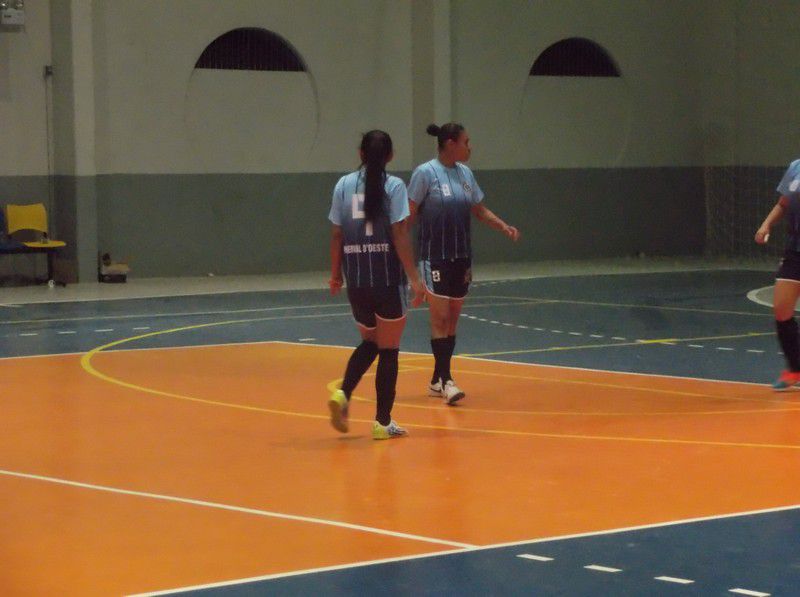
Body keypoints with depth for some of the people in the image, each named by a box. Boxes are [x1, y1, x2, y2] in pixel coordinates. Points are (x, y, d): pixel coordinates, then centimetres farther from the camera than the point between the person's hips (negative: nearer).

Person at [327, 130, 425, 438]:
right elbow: (400, 235, -12)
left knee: (369, 342, 22)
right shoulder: (393, 186, -7)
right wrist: (414, 278, -9)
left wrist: (335, 274, 16)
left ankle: (343, 394, -1)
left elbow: (337, 234, 5)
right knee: (388, 349, 7)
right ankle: (383, 422, 8)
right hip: (388, 279, -4)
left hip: (356, 279, 4)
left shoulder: (344, 185, 4)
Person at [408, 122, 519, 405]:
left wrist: (504, 227, 3)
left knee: (452, 321, 9)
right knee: (440, 318, -10)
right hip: (435, 258, -7)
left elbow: (479, 210, 18)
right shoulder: (426, 173, -10)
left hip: (461, 257, 7)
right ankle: (445, 379, -10)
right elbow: (409, 215, -9)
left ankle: (437, 380, 16)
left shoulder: (465, 173, 9)